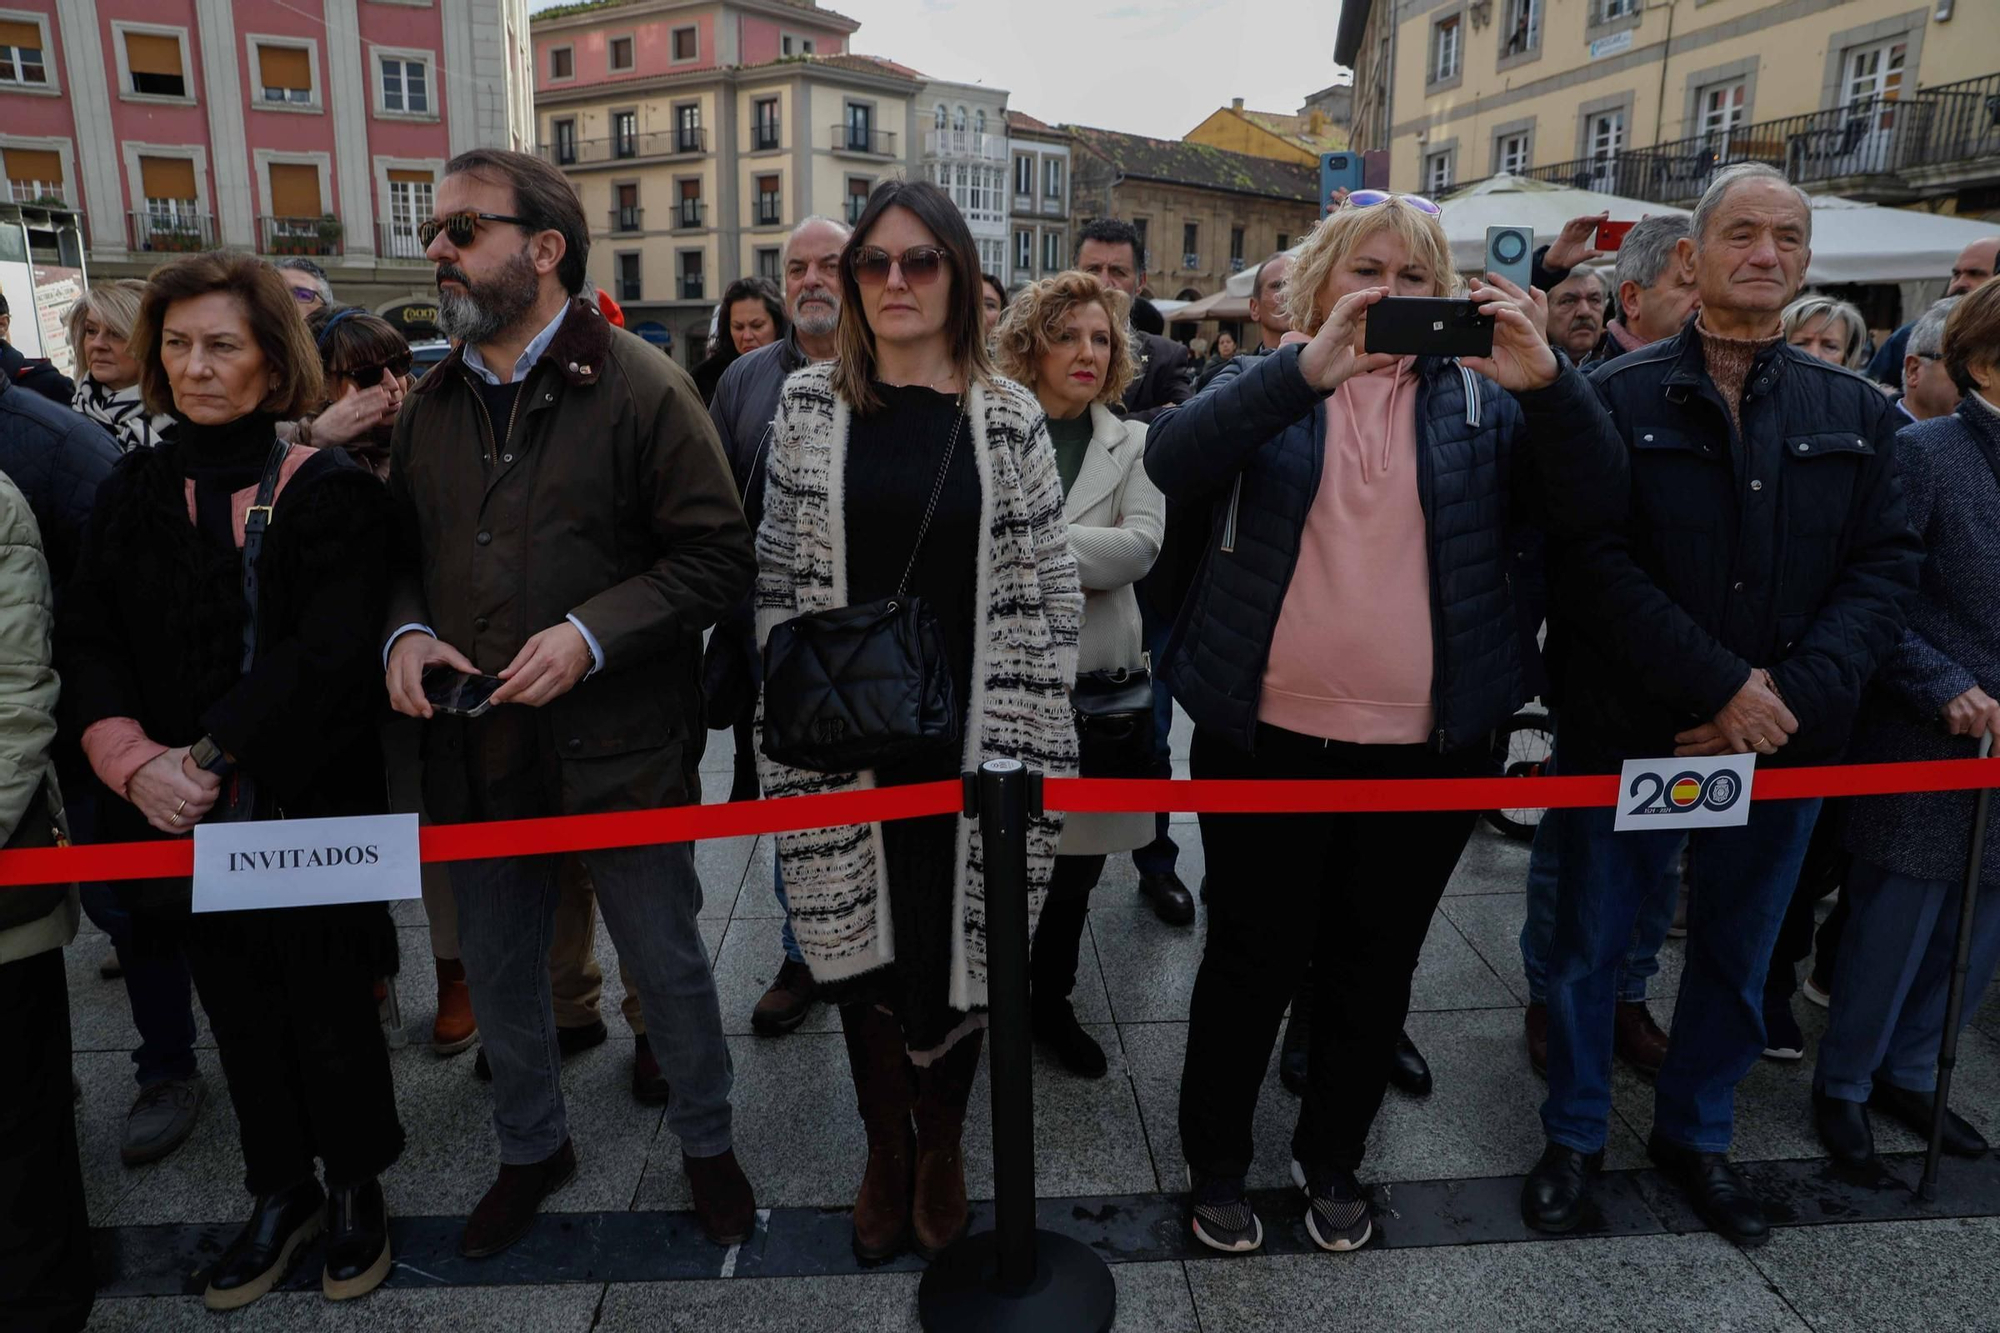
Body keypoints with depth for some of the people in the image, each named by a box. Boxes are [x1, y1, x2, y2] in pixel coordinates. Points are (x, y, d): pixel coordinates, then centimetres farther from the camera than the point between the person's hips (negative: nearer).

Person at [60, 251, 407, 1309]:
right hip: (187, 819, 5)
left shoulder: (332, 493, -8)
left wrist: (209, 755, -19)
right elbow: (87, 645, 2)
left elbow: (325, 656, -16)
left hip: (310, 811, -4)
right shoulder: (130, 494, 7)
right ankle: (281, 1193, 37)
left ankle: (355, 1188, 32)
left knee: (329, 1014, 9)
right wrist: (137, 763, -14)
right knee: (239, 1016, 17)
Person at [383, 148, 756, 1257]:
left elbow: (716, 555, -13)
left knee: (667, 965, 11)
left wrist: (591, 633, -22)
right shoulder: (431, 403, 7)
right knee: (496, 972, 20)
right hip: (473, 749, 6)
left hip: (618, 746, -5)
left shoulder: (641, 389, -11)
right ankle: (531, 1148, 45)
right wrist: (407, 632, -4)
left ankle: (706, 1142, 37)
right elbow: (403, 550, 17)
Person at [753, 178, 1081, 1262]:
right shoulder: (810, 406, 3)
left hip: (972, 739, 0)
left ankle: (941, 1146, 35)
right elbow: (778, 576, 4)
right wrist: (794, 712, -1)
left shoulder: (1009, 417, 1)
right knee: (859, 939, 11)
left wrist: (1027, 739, -4)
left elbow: (1048, 590, 1)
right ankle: (884, 1145, 35)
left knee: (960, 941, 10)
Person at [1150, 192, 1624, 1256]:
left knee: (1375, 966, 15)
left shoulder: (1478, 399, 6)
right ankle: (1213, 1163, 32)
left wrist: (1548, 382, -23)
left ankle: (1331, 1157, 39)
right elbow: (1172, 464, -18)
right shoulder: (1264, 387, 2)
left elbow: (1585, 504, -5)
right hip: (1268, 737, -2)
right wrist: (1311, 368, -31)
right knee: (1252, 959, 10)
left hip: (1427, 747, 2)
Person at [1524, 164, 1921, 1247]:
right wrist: (1722, 686, -19)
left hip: (1785, 740, 4)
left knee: (1736, 956, 17)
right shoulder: (1619, 397, -5)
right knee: (1589, 948, 10)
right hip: (1628, 733, -3)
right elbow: (1594, 564, -15)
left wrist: (1795, 695, -15)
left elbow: (1882, 571, 0)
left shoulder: (1855, 413, 7)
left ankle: (1695, 1133, 40)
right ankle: (1574, 1135, 31)